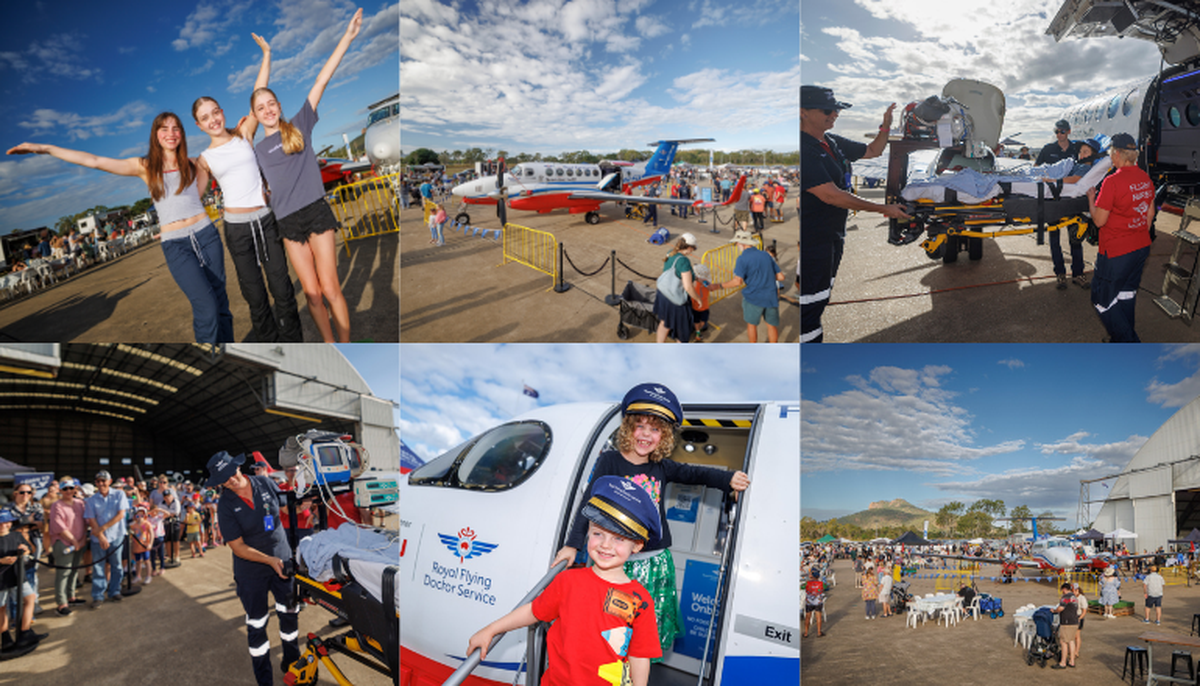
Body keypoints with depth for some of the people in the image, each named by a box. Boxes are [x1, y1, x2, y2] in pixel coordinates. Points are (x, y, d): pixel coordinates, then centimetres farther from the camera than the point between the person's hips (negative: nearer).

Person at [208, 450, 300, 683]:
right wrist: (270, 560, -26)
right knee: (256, 624, 7)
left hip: (282, 560, 3)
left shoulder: (265, 483, -9)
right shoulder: (225, 506, -17)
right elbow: (238, 547, -17)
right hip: (251, 571, -3)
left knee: (289, 612, 14)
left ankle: (292, 661, 36)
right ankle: (264, 679, 21)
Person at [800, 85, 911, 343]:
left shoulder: (832, 143, 8)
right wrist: (884, 210, -22)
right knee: (810, 302, -5)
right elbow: (831, 195, -26)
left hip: (832, 234, 10)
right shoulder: (804, 150, -22)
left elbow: (872, 151, 22)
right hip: (811, 241, -10)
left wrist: (886, 125, 0)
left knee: (821, 297, 19)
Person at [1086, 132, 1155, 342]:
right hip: (1141, 247, 8)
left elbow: (1099, 220, -17)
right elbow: (1150, 214, 13)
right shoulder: (1145, 179, 3)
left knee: (1103, 299, 4)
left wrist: (1091, 199, 0)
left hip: (1116, 252, -8)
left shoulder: (1113, 181, -22)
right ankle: (1125, 337, 32)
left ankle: (1129, 343, 3)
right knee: (1127, 295, 21)